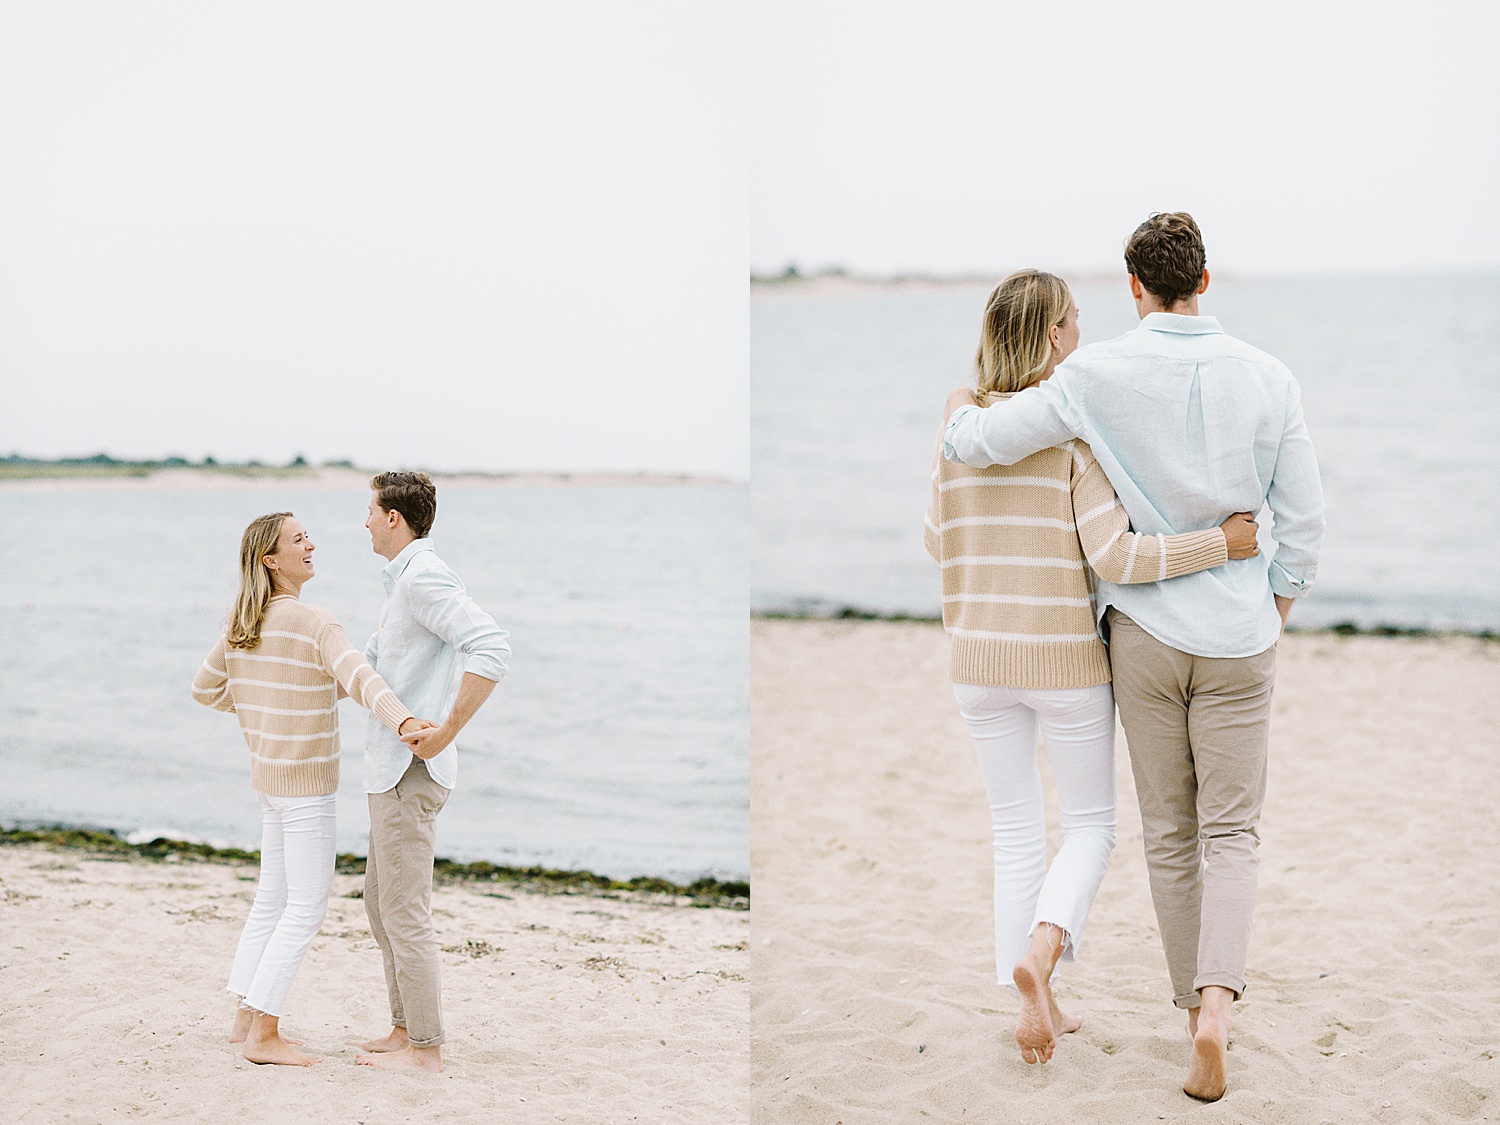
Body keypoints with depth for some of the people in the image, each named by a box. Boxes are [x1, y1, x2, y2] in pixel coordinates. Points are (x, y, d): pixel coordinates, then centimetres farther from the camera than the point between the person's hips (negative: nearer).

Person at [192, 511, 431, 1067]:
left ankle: (247, 1017, 23)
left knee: (273, 895, 18)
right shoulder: (313, 623, -18)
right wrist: (402, 719, -49)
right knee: (306, 906, -3)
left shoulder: (242, 624, 7)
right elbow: (358, 676, -35)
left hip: (269, 775, 9)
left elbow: (205, 687, 17)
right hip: (305, 781, -9)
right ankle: (264, 1035, -2)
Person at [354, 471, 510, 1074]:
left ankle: (425, 1048, 4)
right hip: (390, 770, 11)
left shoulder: (424, 577, -17)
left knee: (405, 912, -4)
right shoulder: (405, 582, 17)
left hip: (411, 773, -11)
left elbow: (491, 648, -29)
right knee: (380, 903, 18)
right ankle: (406, 1027, 26)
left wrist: (446, 730, -28)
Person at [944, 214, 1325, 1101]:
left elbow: (980, 444, -10)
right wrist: (1276, 612, 14)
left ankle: (1197, 1000, 23)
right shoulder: (1268, 379, -5)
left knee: (1170, 833, 13)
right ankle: (1217, 1003, -15)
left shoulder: (1099, 376, -10)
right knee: (1231, 833, 4)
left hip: (1145, 629, 0)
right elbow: (1305, 523, -2)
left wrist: (962, 415, 13)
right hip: (1239, 636, 0)